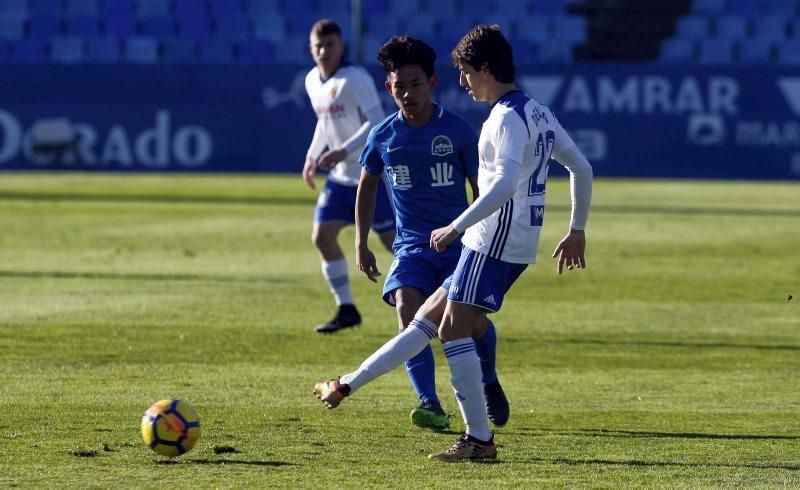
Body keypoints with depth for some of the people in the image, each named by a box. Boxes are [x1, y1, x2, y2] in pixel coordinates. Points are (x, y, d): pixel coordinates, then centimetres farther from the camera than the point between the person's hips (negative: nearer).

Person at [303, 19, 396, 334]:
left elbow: (377, 122, -25)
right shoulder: (312, 81, 8)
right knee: (322, 236, 0)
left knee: (392, 241, -8)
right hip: (342, 177, 8)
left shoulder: (355, 80, -17)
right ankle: (347, 310, 10)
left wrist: (344, 151, -33)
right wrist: (313, 156, 15)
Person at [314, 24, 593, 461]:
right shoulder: (538, 113, 15)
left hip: (495, 242, -10)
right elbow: (582, 169, 19)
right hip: (516, 245, 10)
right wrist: (576, 231, 25)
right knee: (428, 319, 13)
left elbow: (504, 185, -29)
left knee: (453, 331, -7)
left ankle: (479, 440, -6)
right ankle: (349, 385, 20)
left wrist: (457, 227, -25)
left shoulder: (507, 119, -16)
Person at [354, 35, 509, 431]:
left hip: (459, 243, -1)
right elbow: (367, 185, 18)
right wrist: (361, 244, 15)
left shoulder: (458, 130, -3)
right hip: (411, 246, 1)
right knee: (408, 310, -24)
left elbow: (481, 189, 5)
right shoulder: (383, 136, 2)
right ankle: (431, 407, -27)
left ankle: (488, 382, 18)